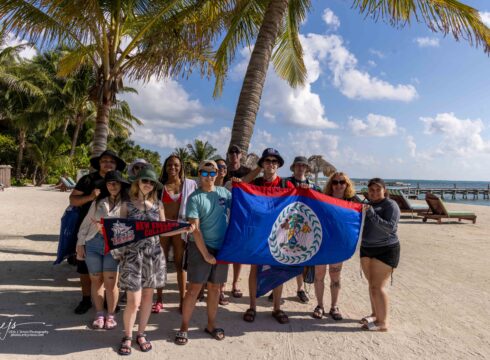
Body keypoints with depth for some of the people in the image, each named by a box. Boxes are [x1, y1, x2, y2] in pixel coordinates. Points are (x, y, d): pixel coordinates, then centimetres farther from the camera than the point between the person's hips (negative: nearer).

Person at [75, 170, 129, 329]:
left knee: (110, 283, -1)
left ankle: (110, 315, 18)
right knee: (96, 281, 11)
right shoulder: (98, 202, 9)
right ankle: (99, 314, 26)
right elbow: (86, 223, 10)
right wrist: (80, 244, 6)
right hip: (92, 244, 3)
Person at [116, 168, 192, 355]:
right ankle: (127, 337, 22)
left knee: (147, 296, 12)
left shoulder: (158, 205, 5)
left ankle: (141, 334, 31)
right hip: (132, 254, -2)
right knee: (133, 301, -3)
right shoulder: (127, 205, 0)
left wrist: (183, 229, -6)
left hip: (153, 254, 3)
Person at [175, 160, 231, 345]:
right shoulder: (195, 198, -10)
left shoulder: (224, 192, 4)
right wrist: (205, 254, -15)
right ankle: (184, 328, 18)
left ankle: (211, 325, 30)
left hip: (221, 247, 4)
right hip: (200, 248, -4)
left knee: (215, 288, 14)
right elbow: (195, 229, -14)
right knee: (194, 289, 1)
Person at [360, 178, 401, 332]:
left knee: (377, 286, -8)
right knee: (372, 284, 12)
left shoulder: (390, 205, -10)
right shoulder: (367, 205, 11)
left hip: (386, 250, -7)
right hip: (366, 249, 7)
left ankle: (383, 322, 0)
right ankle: (375, 314, 24)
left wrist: (371, 214, -27)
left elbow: (390, 227, -22)